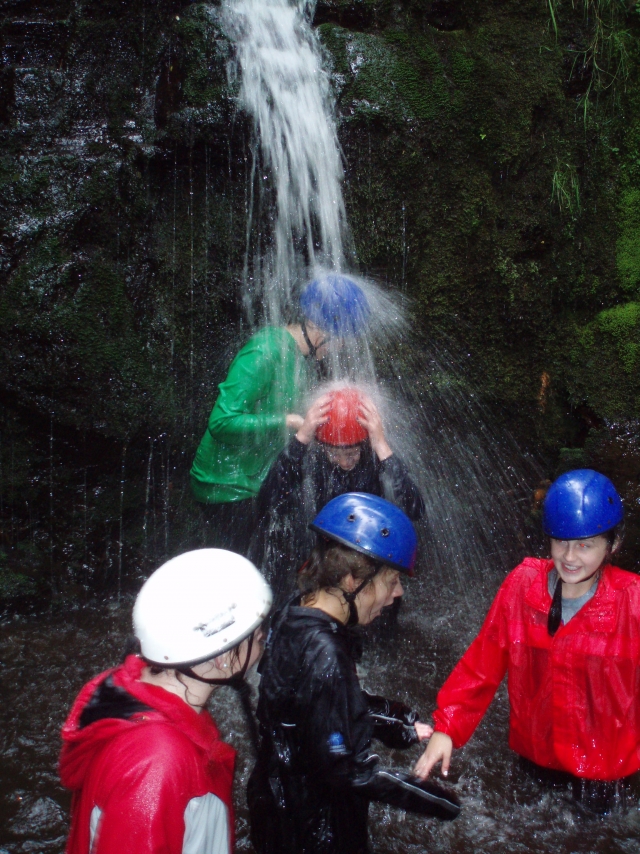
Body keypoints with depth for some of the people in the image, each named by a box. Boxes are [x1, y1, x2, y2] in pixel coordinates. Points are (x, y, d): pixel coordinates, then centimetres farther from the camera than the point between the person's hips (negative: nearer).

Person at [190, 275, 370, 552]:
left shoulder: (299, 355, 6)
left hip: (259, 482, 9)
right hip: (228, 487, -9)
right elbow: (222, 422, -29)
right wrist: (287, 422, -26)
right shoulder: (266, 352, -23)